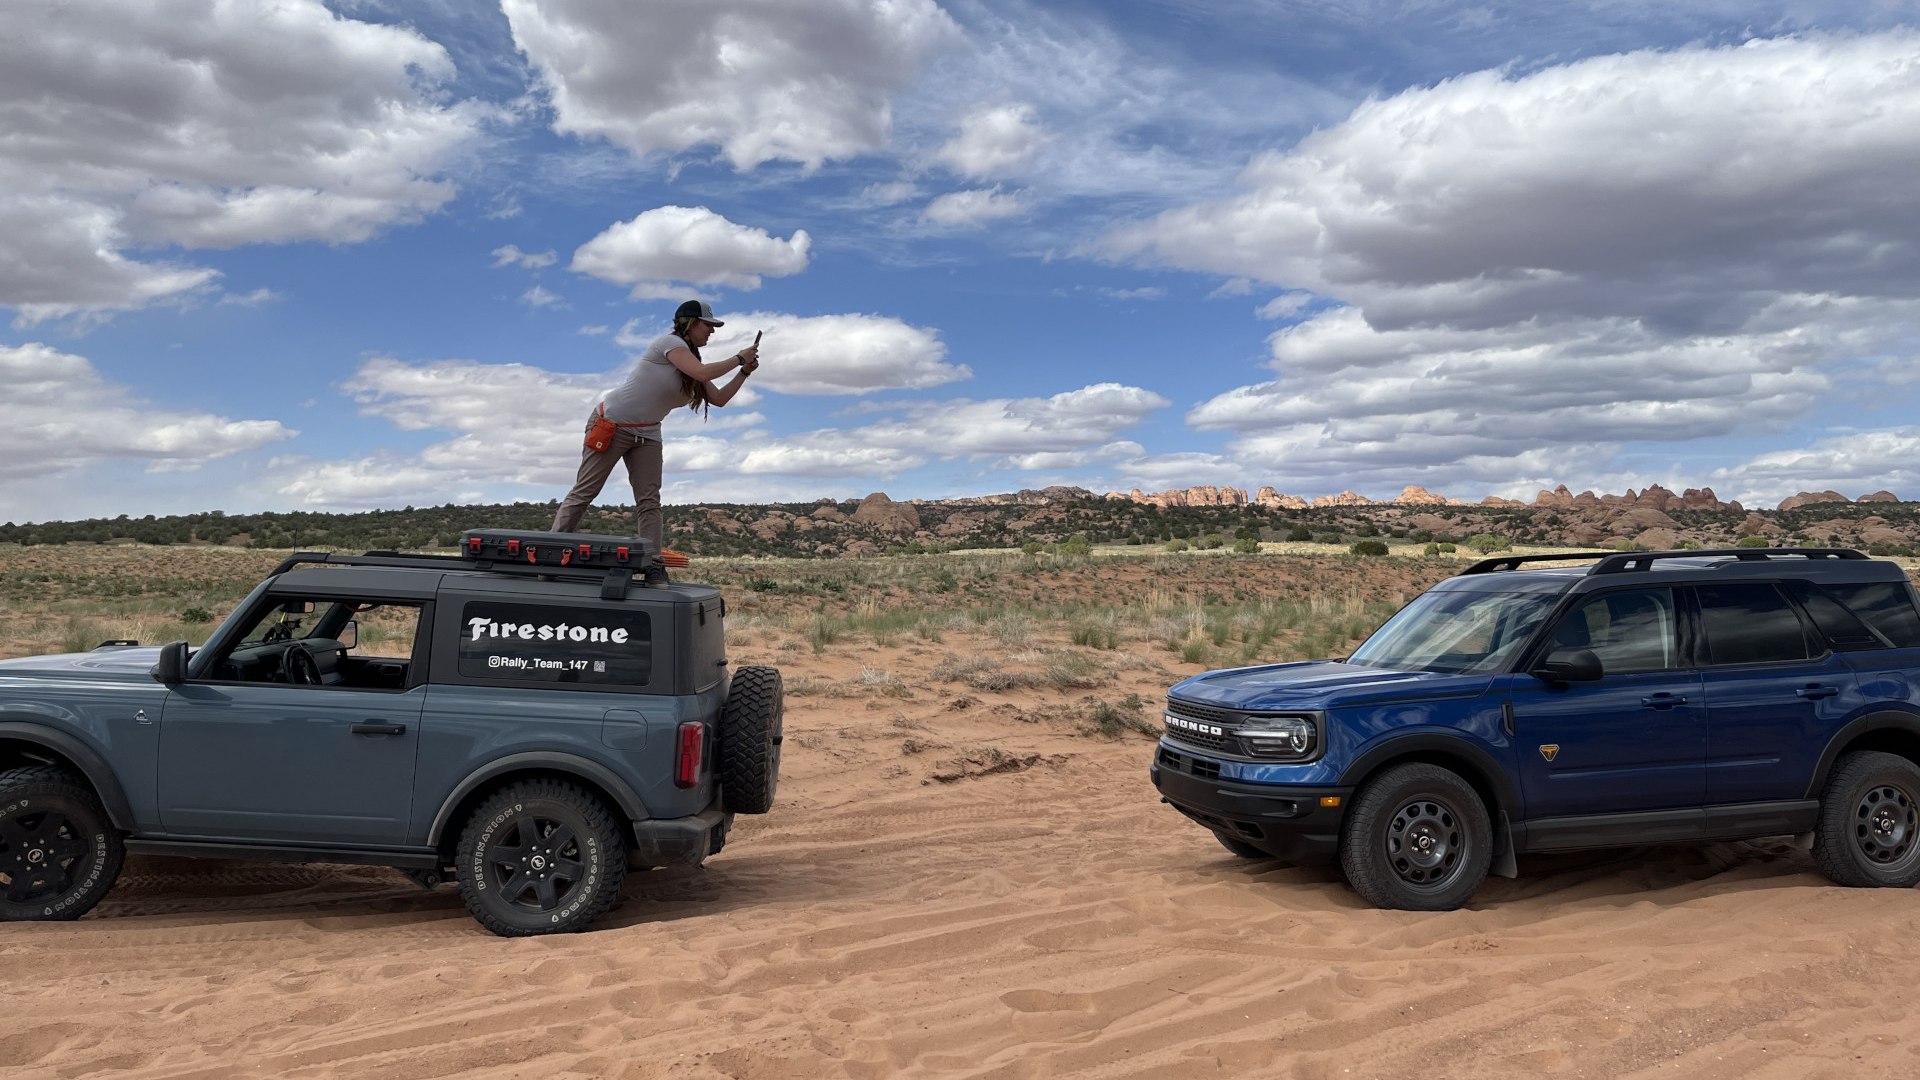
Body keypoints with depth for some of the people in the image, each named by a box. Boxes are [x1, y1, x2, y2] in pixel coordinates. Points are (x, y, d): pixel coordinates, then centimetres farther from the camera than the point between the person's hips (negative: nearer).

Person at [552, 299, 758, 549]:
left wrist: (745, 372, 2)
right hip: (611, 424, -8)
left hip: (646, 434, 8)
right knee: (584, 492, -6)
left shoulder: (691, 362, 12)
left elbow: (719, 399, 12)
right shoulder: (669, 342, -12)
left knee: (650, 503, -4)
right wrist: (739, 358, -15)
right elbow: (703, 373, -26)